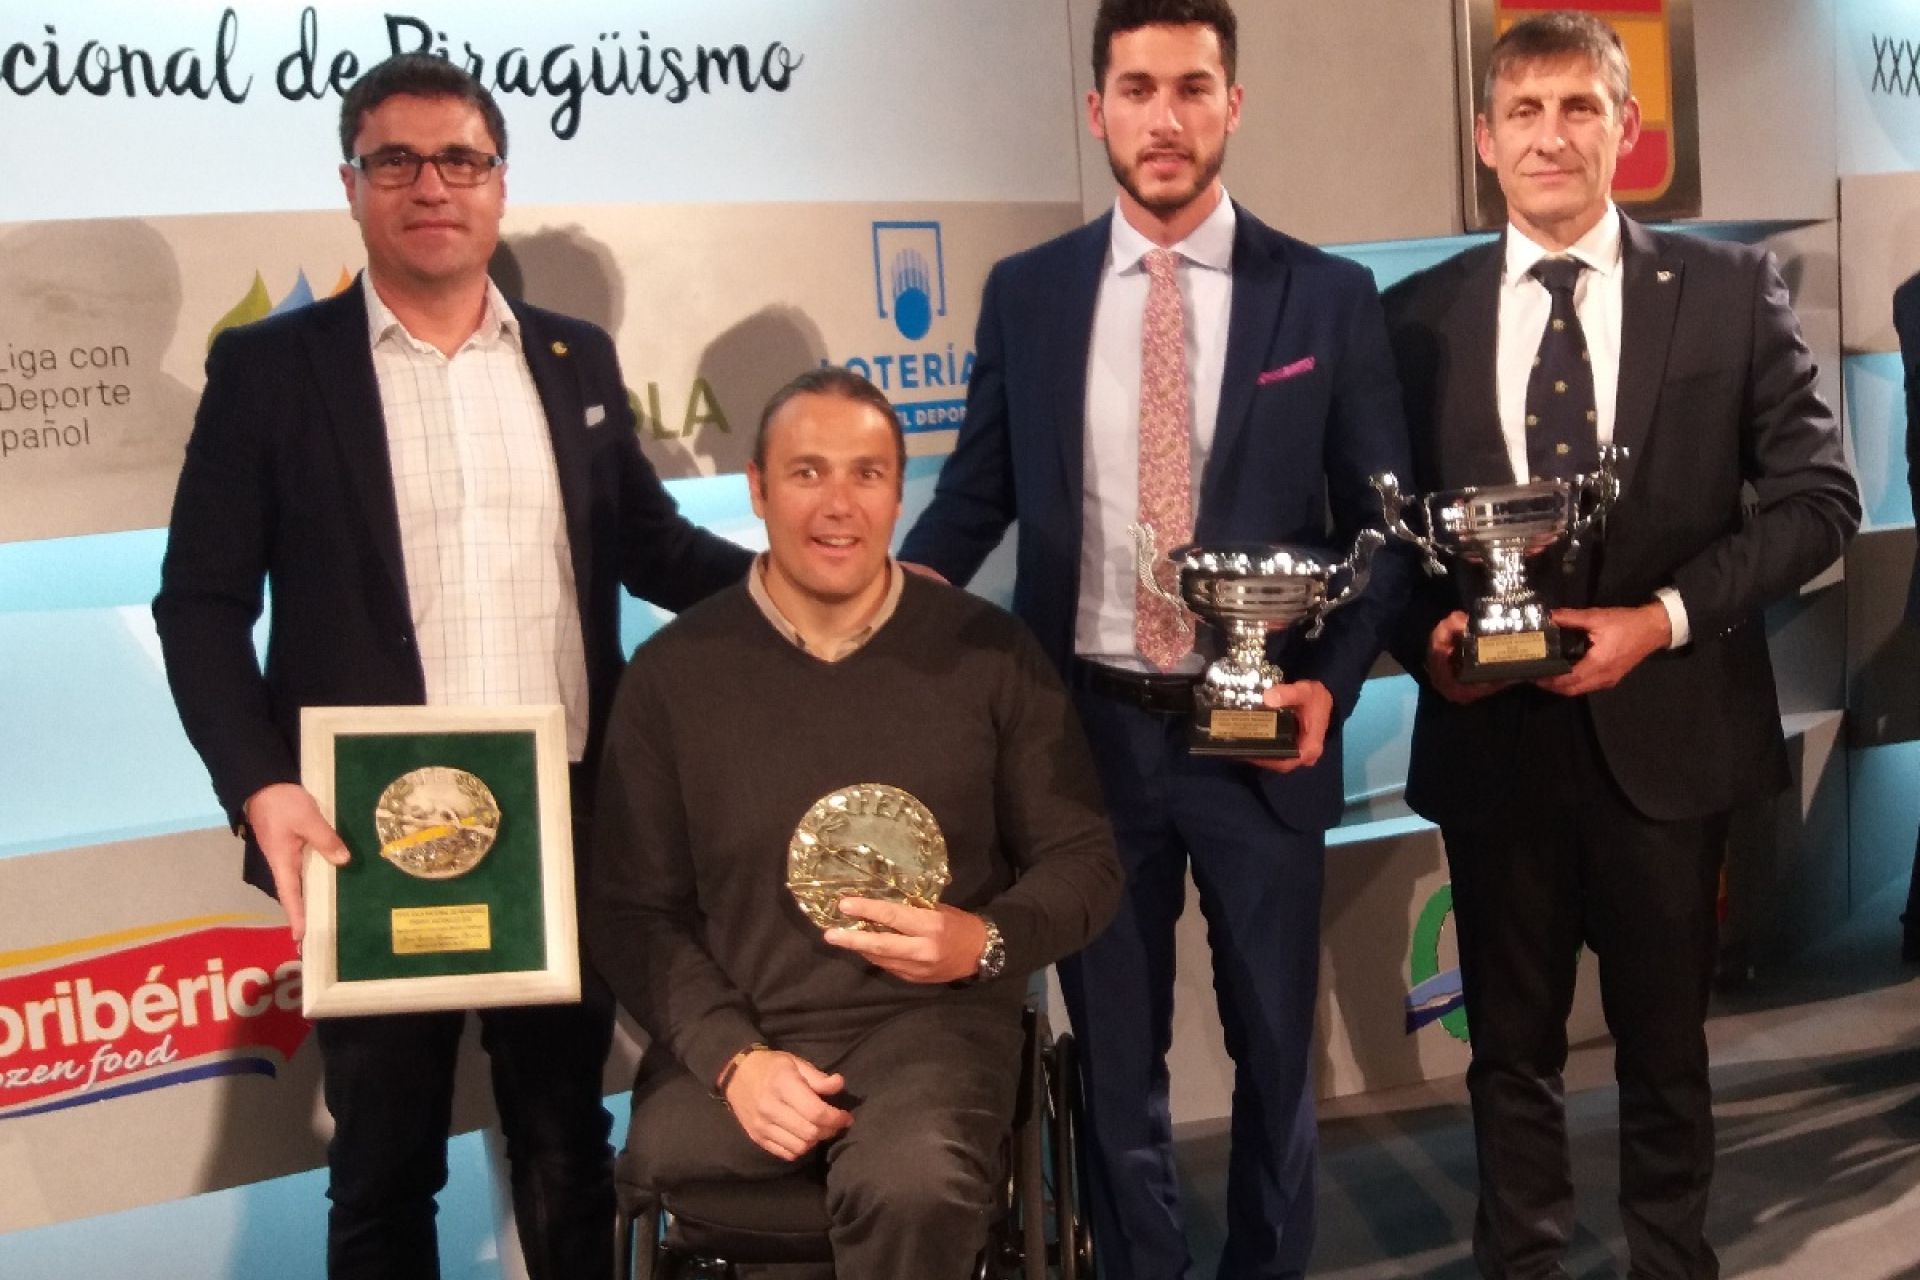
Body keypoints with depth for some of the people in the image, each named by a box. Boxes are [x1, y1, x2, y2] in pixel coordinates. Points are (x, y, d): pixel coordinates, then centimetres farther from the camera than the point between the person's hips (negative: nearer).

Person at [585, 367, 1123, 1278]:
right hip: (737, 1034, 2)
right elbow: (632, 907, 5)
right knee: (662, 1159, -27)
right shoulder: (673, 670, 3)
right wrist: (731, 1056, -10)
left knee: (916, 1189, -32)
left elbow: (1083, 859, 8)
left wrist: (988, 942, -13)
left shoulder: (990, 653, 3)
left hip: (932, 1019, -1)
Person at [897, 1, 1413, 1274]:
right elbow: (977, 494, 5)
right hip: (1089, 729, 1)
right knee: (1116, 1052, 14)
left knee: (1274, 1046, 15)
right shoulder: (1026, 293, 2)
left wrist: (1331, 680, -10)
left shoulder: (1328, 295, -2)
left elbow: (1385, 522, 2)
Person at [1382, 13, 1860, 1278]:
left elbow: (1817, 495, -3)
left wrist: (1663, 617, -15)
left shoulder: (1732, 289, -1)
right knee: (1513, 1046, 15)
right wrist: (1428, 631, -12)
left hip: (1664, 727, -1)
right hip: (1492, 734, 1)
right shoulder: (1420, 314, 2)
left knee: (1664, 1042, 15)